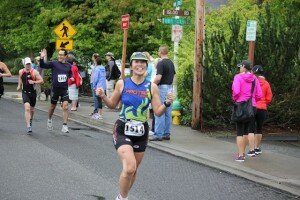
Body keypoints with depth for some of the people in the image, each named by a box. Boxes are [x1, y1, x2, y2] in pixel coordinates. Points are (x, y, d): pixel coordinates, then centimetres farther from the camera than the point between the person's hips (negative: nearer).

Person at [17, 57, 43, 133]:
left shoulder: (34, 72, -10)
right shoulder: (21, 72, 0)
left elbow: (41, 80, -10)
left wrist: (34, 82, -22)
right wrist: (19, 85, 16)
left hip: (33, 92, 0)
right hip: (25, 92, 0)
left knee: (32, 109, 16)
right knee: (27, 108, -18)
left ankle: (30, 120, 47)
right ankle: (28, 126, -24)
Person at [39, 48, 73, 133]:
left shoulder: (68, 66, 4)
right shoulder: (54, 63, -4)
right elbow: (43, 66, -11)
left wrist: (71, 78, 0)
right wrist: (42, 58, -28)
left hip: (64, 89, 1)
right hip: (55, 89, -1)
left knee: (65, 107, -13)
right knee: (53, 106, 16)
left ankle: (64, 126, -9)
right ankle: (49, 120, 43)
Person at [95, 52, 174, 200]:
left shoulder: (152, 87, -1)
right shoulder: (122, 84, -3)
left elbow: (158, 112, 0)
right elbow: (112, 104, 9)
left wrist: (167, 103, -19)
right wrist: (102, 96, -9)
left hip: (141, 132, 3)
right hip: (123, 130, -3)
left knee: (133, 170, 14)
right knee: (129, 168, -22)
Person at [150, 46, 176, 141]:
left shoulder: (161, 63, -15)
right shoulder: (171, 63, 13)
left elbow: (158, 78, -22)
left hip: (162, 88, -9)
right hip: (170, 88, 9)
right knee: (168, 112, 10)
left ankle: (158, 135, -5)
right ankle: (167, 134, 14)